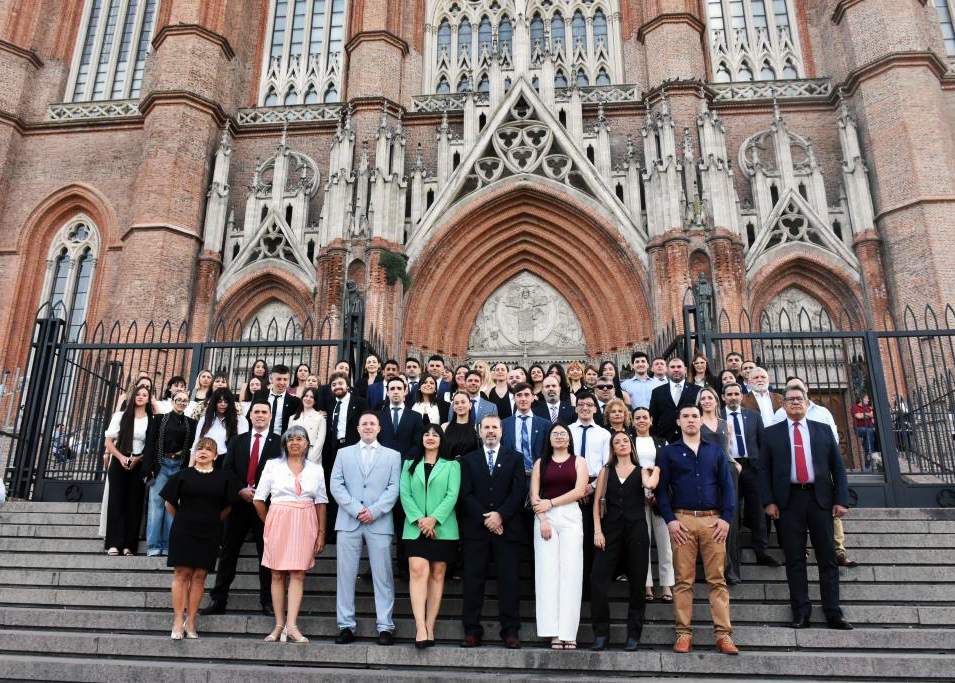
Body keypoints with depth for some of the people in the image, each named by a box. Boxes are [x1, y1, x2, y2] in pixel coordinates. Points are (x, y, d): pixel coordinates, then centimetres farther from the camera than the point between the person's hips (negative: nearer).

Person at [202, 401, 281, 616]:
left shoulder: (279, 443, 3)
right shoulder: (237, 441, 13)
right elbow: (227, 469, 5)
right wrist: (241, 489, -10)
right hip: (239, 502, 3)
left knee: (266, 553, 3)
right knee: (228, 551, 6)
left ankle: (267, 602, 10)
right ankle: (218, 600, 13)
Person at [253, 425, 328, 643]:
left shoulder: (316, 469, 7)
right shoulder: (273, 465, 4)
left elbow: (321, 503, 6)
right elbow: (258, 499, 6)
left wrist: (321, 533, 2)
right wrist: (268, 523, 8)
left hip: (304, 524, 0)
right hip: (278, 521, 0)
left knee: (298, 574, -4)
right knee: (277, 574, 4)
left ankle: (291, 625, -4)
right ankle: (279, 625, 10)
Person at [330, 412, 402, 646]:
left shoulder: (392, 455, 13)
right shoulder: (344, 453, 16)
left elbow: (394, 488, 3)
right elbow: (336, 484, 4)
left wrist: (374, 510, -11)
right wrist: (356, 509, -8)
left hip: (380, 522, -1)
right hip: (348, 521, 1)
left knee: (382, 576, -1)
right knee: (345, 574, 2)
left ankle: (385, 627, 3)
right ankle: (346, 625, 10)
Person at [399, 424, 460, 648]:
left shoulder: (451, 466, 9)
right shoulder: (410, 465, 14)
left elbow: (452, 495, -2)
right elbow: (405, 494, 3)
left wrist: (434, 518, -14)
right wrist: (419, 519, -11)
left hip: (442, 527, 0)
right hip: (415, 527, 0)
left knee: (437, 574, 1)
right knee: (418, 570, -15)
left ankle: (430, 627, 5)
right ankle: (420, 627, -19)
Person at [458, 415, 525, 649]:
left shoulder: (515, 458, 10)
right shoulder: (469, 460, 11)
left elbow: (519, 491, 0)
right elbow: (466, 494, 2)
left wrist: (500, 515, -11)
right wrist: (485, 518, -9)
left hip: (507, 527, 0)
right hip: (476, 528, 1)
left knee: (509, 579, 0)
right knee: (473, 580, 1)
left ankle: (510, 631, 6)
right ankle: (472, 631, 7)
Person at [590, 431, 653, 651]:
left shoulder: (641, 471, 9)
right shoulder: (606, 471, 12)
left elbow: (650, 484, -16)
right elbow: (597, 501, 5)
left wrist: (656, 469, 1)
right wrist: (597, 530, -4)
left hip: (636, 529, 0)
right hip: (611, 529, 1)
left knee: (637, 583, 3)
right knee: (598, 580, -8)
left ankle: (634, 635, 14)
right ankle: (601, 633, 2)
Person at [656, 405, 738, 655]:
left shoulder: (715, 451, 15)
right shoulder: (668, 452, 10)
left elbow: (727, 485, 11)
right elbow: (661, 488, 4)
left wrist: (726, 518, -1)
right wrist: (670, 519, -7)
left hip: (713, 520, 2)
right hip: (682, 520, -1)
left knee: (718, 579, 0)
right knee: (684, 580, -1)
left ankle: (723, 635, 3)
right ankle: (684, 634, 3)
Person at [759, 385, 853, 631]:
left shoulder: (823, 431, 11)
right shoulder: (772, 433, 8)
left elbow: (838, 467, 8)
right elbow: (764, 469, 4)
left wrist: (841, 500, -2)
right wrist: (769, 501, -6)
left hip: (820, 499, 1)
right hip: (788, 500, -1)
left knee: (828, 558, 4)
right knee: (795, 560, 2)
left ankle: (833, 614, 11)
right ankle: (801, 614, 7)